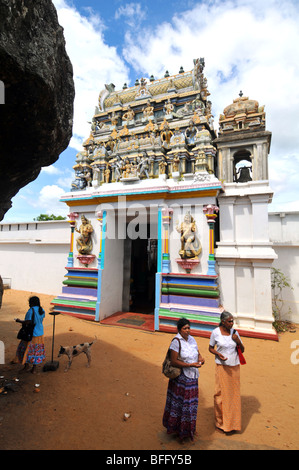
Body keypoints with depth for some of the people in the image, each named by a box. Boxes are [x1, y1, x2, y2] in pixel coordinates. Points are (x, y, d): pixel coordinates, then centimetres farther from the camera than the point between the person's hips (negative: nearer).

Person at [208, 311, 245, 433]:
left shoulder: (234, 332, -2)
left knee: (233, 393, 11)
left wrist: (238, 342, -14)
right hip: (222, 367, -3)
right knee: (222, 392, 3)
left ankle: (233, 422, 29)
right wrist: (218, 354, -19)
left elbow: (242, 350, 6)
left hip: (235, 366, 3)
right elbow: (210, 348, 0)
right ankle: (221, 421, 24)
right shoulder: (215, 332, -12)